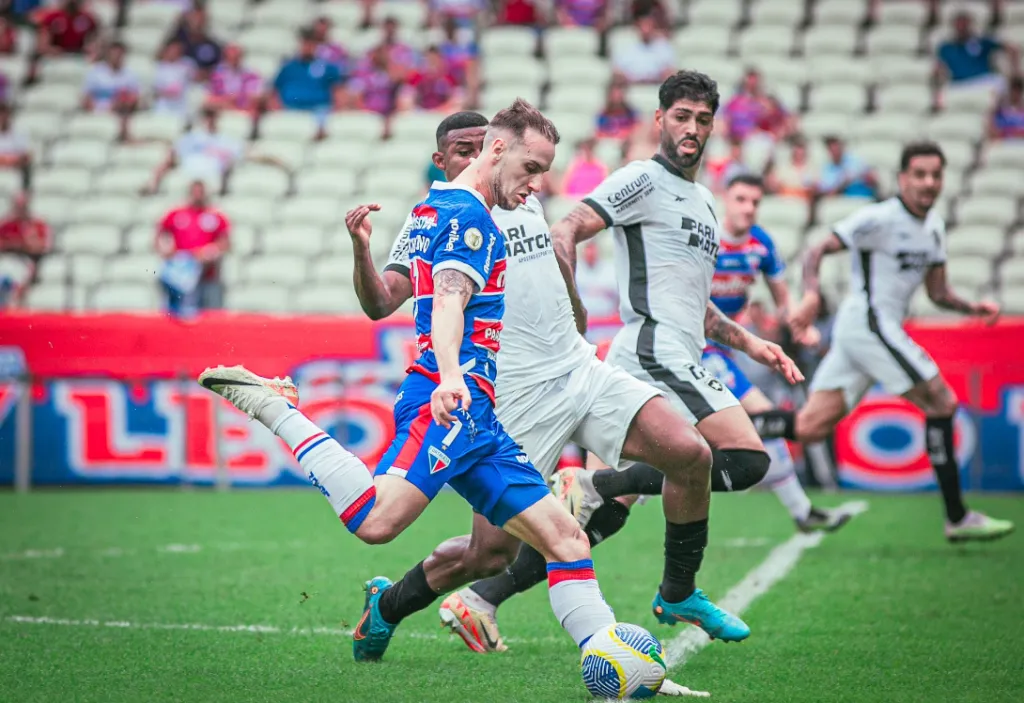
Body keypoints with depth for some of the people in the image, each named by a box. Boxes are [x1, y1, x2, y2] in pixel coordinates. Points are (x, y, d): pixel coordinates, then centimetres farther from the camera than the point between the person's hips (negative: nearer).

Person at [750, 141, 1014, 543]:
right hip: (869, 324, -9)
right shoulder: (881, 219, -11)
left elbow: (938, 293, 21)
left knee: (811, 427, 3)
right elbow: (818, 251, -14)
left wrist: (973, 308, 3)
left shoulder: (933, 226, 16)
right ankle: (957, 519, -4)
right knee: (941, 402, -9)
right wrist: (812, 296, -30)